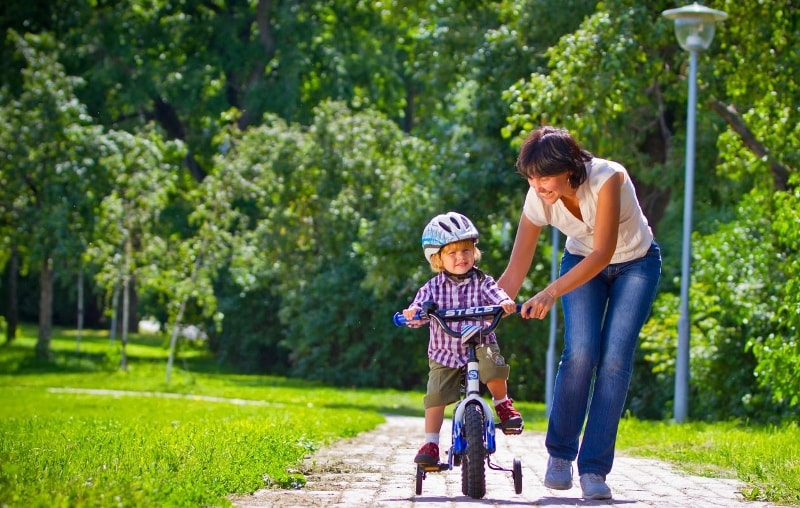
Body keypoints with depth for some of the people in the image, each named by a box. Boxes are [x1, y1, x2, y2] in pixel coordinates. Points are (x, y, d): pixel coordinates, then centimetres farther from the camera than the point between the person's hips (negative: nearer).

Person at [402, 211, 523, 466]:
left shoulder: (482, 282, -2)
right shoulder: (433, 287, -1)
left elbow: (496, 294, -18)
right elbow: (422, 303, -12)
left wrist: (505, 303, -41)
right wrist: (414, 313, -35)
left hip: (479, 346, -1)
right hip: (444, 355, 1)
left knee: (493, 364, -31)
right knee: (436, 395, -11)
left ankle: (502, 403, -4)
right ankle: (431, 443, 0)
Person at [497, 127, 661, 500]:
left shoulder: (608, 178, -35)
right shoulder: (539, 199, -22)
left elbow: (603, 252, -38)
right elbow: (514, 272, -18)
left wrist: (551, 293, -47)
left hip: (635, 264, -2)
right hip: (581, 262, 2)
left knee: (615, 358, -16)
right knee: (581, 352, -19)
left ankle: (594, 469, -12)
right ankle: (560, 454, -3)